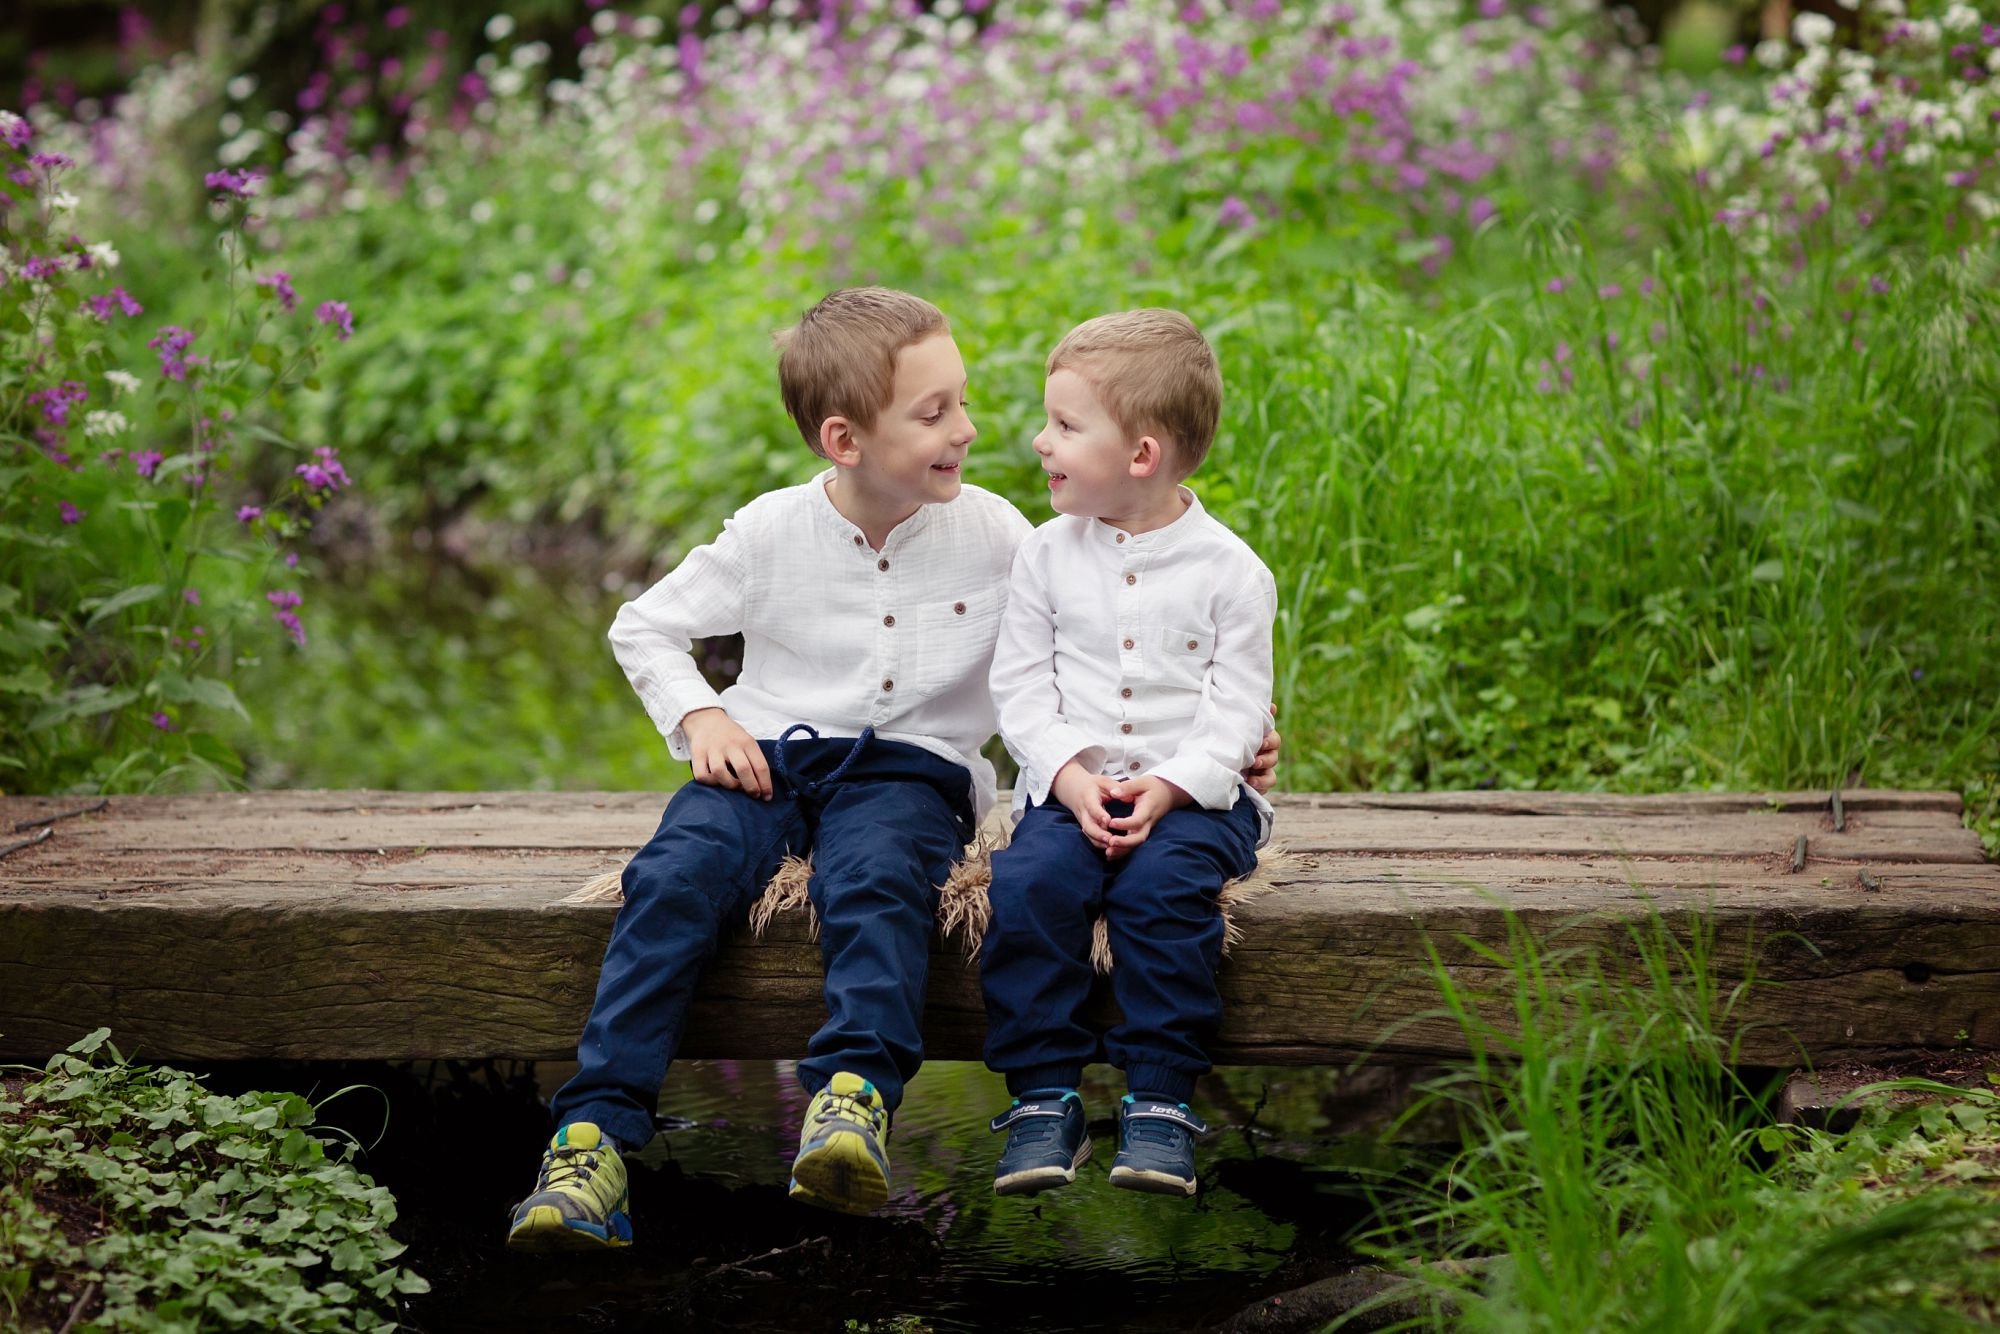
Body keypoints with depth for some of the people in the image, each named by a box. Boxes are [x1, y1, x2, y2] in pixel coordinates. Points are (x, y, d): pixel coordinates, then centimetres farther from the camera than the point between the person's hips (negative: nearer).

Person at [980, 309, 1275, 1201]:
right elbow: (1021, 688, 5)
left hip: (1192, 791, -2)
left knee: (1163, 884, -32)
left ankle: (1158, 1098, -22)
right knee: (1029, 882, -26)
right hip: (1070, 786, 2)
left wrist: (1169, 787, -18)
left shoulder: (1228, 569, -1)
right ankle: (1045, 1098, -19)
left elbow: (1236, 708, -3)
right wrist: (1069, 775, -13)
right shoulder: (1047, 557, 7)